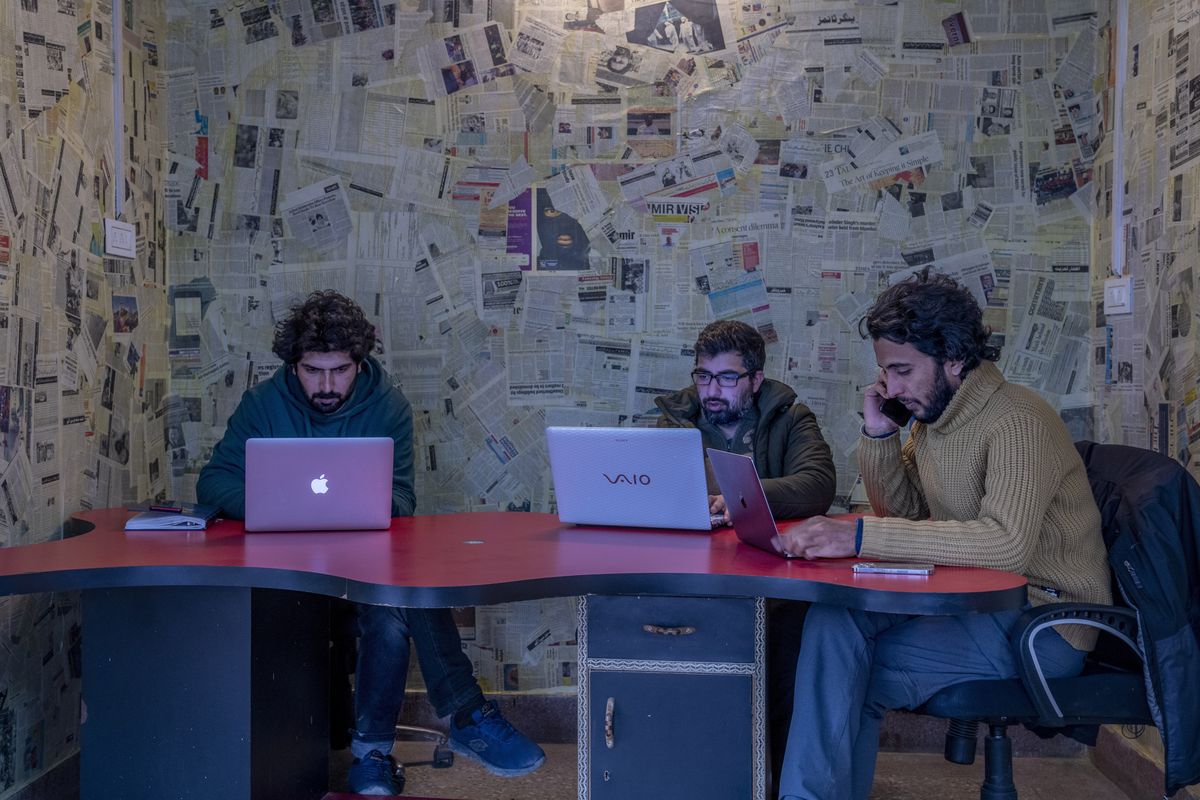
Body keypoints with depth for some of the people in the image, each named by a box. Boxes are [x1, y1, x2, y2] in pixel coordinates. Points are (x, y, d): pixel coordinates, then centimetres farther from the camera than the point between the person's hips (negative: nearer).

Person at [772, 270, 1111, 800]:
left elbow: (1006, 543, -33)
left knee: (846, 669, -21)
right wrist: (878, 434, 0)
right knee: (832, 618, -15)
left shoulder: (1018, 420, -19)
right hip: (975, 599, 8)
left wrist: (860, 536, -37)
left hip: (1044, 622, -8)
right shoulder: (933, 415, 9)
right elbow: (905, 512, 18)